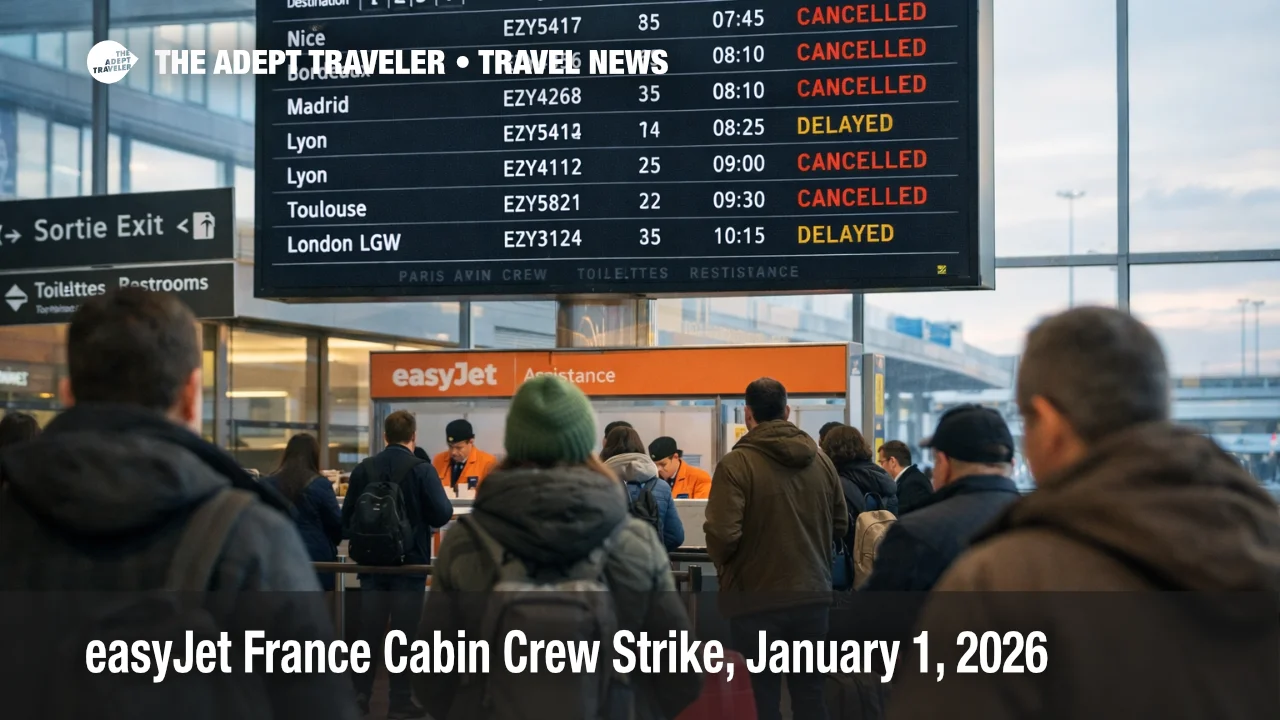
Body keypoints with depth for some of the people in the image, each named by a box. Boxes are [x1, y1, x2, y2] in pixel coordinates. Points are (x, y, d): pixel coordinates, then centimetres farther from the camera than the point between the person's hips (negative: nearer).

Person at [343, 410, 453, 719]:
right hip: (410, 563, -3)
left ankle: (360, 695, 15)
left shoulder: (363, 469, 0)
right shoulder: (422, 470, -12)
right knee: (404, 632, 2)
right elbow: (442, 514, -14)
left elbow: (347, 516, 3)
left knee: (369, 629, 11)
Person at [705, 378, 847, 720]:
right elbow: (841, 524, 11)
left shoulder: (736, 464, -14)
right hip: (812, 596, 5)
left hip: (756, 599, -4)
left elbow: (722, 535, -19)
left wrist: (724, 564, 2)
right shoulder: (821, 460, 3)